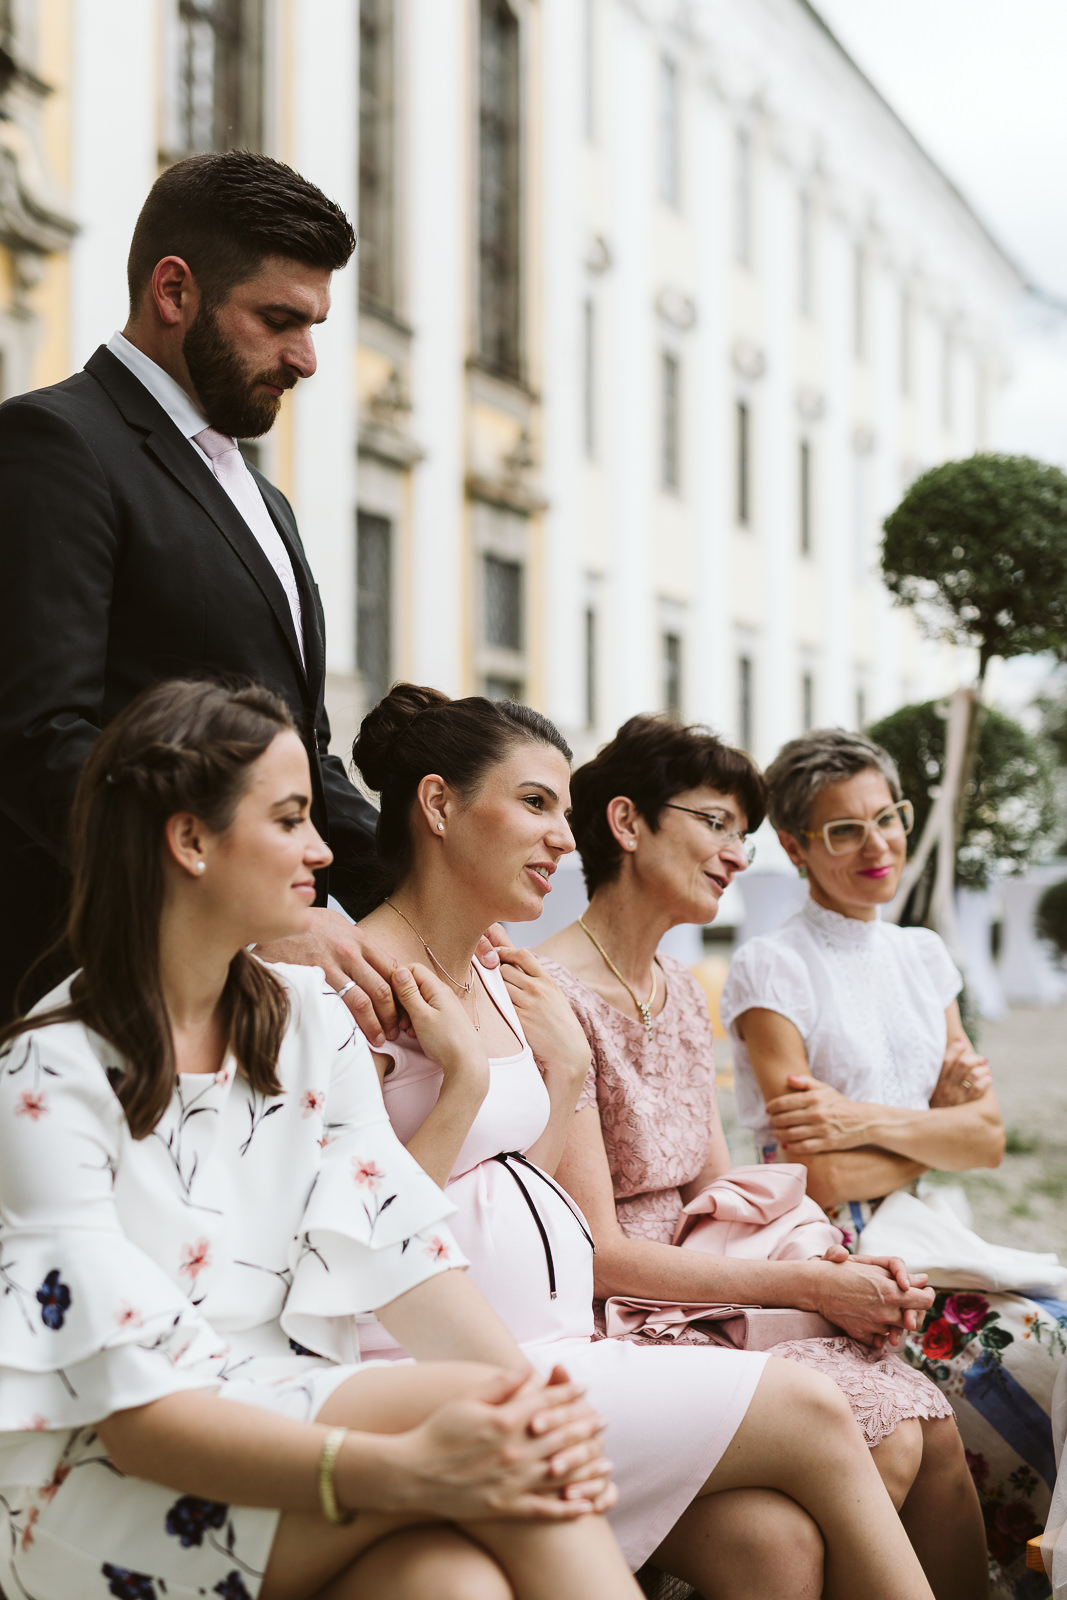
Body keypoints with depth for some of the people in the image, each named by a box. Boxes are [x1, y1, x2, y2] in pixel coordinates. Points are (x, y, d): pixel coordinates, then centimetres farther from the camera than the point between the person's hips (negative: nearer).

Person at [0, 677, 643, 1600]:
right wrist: (404, 1469, -33)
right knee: (469, 1404, -28)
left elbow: (397, 1246, -2)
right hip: (97, 1489, -5)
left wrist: (536, 1403, -22)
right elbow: (134, 1410, -19)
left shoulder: (310, 1019, 9)